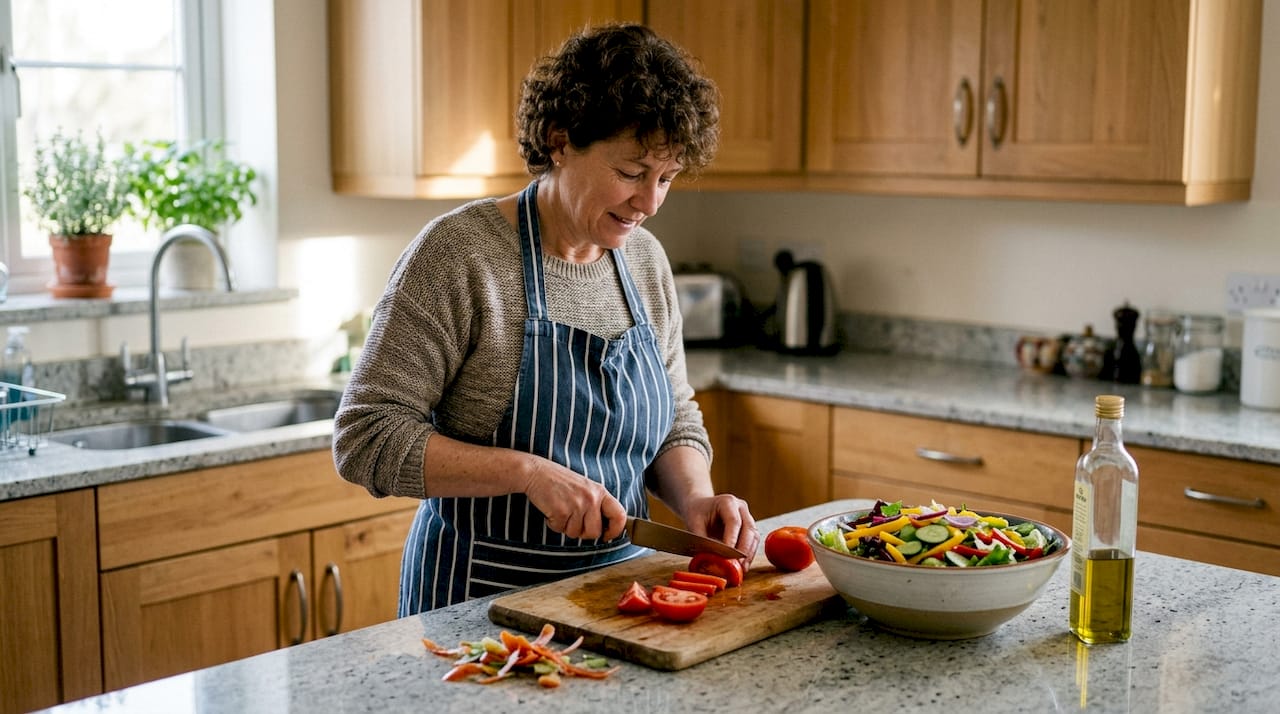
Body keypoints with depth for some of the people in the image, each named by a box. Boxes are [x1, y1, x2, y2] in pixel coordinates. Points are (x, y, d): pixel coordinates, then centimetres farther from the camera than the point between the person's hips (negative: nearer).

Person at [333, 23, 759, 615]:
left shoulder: (646, 259, 3)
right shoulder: (457, 254, -17)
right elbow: (366, 437, -19)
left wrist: (694, 497, -8)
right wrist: (527, 471, -27)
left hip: (618, 583, 6)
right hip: (481, 597, -5)